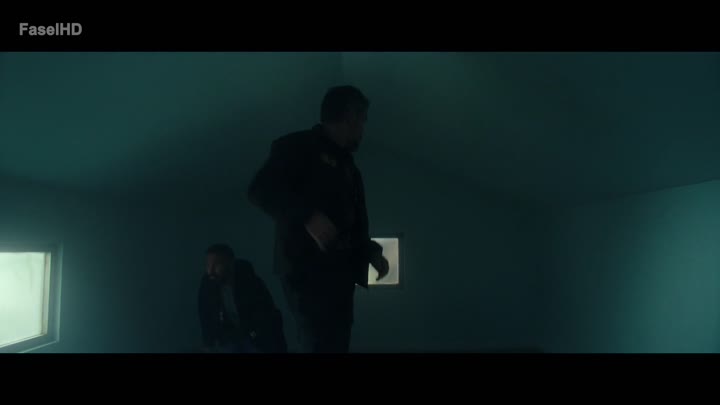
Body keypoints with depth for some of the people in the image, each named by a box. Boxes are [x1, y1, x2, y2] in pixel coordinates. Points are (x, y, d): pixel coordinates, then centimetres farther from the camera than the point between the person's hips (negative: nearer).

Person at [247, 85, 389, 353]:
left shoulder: (347, 166, 23)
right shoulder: (300, 146, 0)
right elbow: (260, 190, -14)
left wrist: (371, 252, 11)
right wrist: (309, 217, -26)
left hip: (340, 275, 8)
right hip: (308, 271, -8)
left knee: (336, 346, 6)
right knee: (322, 346, -16)